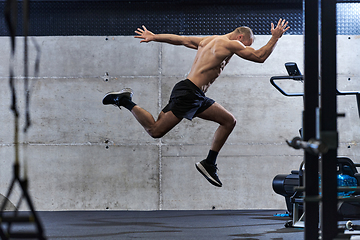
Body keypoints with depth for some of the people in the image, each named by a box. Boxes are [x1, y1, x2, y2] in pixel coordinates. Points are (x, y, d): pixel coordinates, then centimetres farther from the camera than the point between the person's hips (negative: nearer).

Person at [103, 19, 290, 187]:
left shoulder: (208, 41, 20)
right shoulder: (231, 44, -6)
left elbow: (181, 39, 24)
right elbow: (260, 56, -10)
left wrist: (154, 37, 30)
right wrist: (275, 37, 2)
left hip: (196, 96, 11)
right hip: (188, 93, -11)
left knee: (229, 121, 11)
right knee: (155, 130, -10)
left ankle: (209, 164, 12)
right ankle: (124, 101, 0)